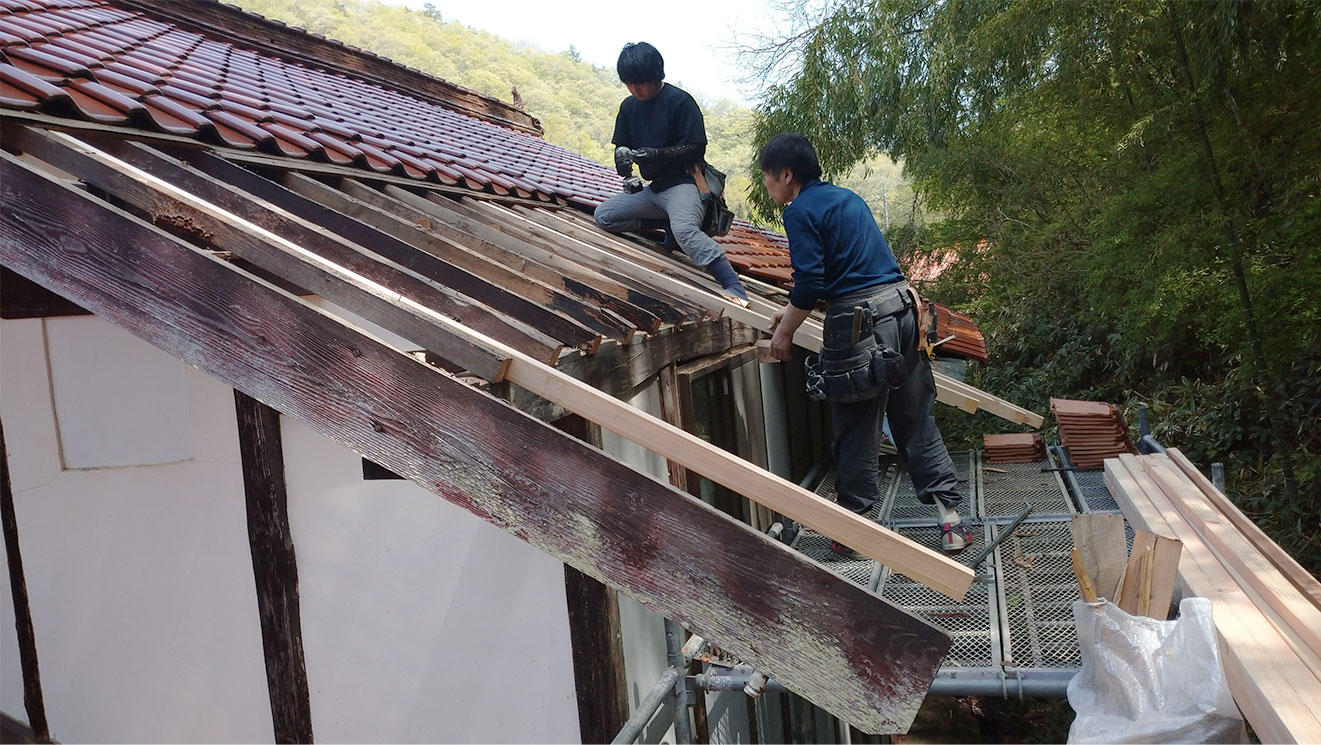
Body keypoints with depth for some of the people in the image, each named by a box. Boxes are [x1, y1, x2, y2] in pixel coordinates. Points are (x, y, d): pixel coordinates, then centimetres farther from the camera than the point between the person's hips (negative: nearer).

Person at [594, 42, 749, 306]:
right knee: (603, 215, -3)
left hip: (683, 183, -8)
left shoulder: (680, 101, -9)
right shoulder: (629, 106, 11)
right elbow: (621, 146, 16)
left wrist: (656, 153, -23)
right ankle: (669, 222, -2)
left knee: (685, 229, -36)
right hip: (651, 188, 8)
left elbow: (696, 148, -13)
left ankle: (735, 287, -42)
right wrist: (622, 159, -9)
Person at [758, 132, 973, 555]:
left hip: (860, 322, -7)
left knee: (855, 429, 4)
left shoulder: (801, 211, -6)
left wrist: (785, 332, 0)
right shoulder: (847, 198, 20)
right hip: (902, 306, 8)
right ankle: (950, 518, 12)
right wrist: (794, 308, 31)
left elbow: (811, 283, -13)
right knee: (916, 421, 11)